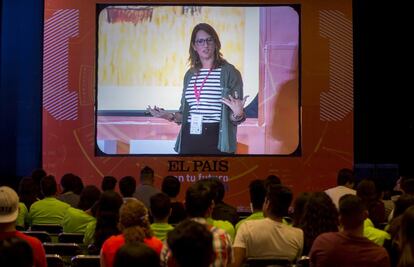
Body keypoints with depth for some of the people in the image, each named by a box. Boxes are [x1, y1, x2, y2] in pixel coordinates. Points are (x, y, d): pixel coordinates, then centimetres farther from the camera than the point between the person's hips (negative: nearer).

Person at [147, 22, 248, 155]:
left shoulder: (229, 72, -3)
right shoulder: (190, 74, 13)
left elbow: (234, 117, -5)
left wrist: (238, 114, -26)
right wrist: (170, 116, 3)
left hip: (216, 140, -5)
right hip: (189, 139, 5)